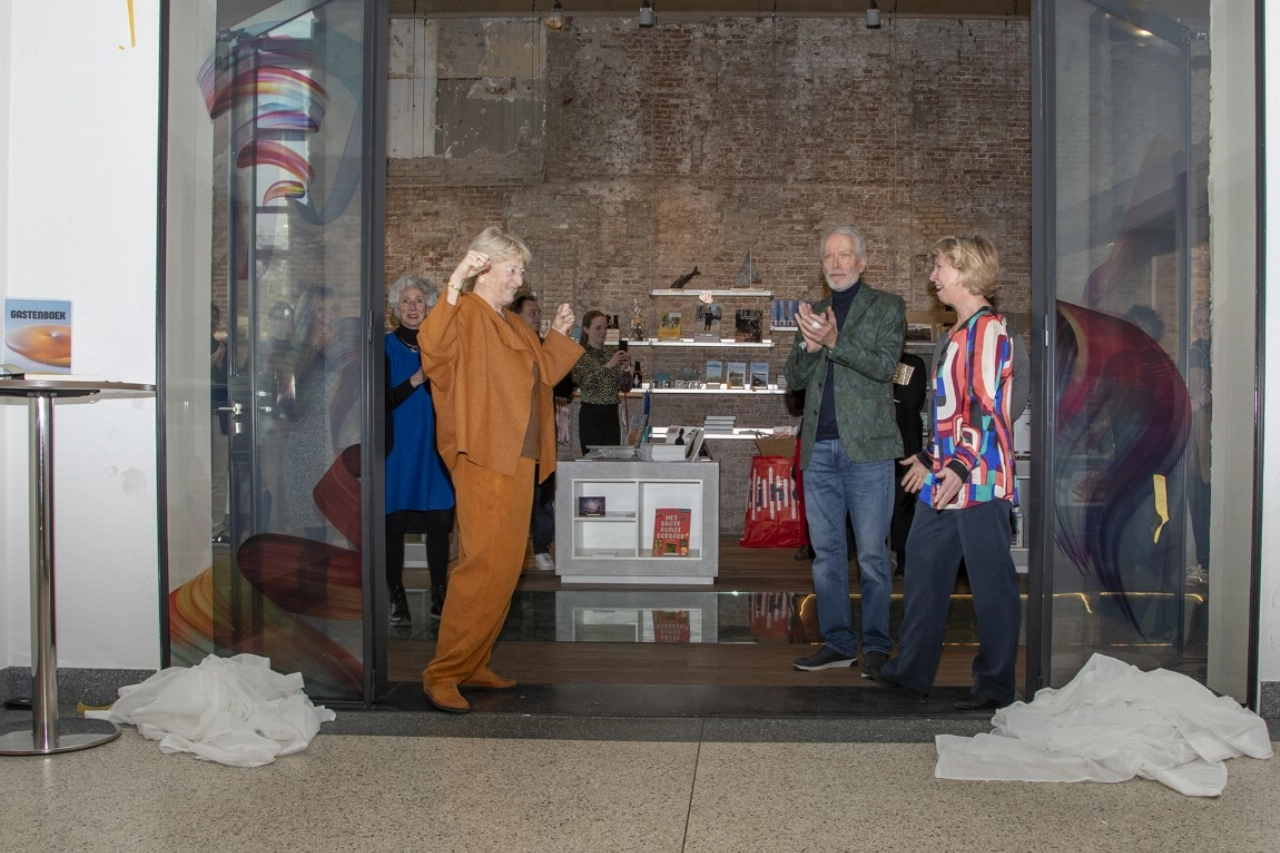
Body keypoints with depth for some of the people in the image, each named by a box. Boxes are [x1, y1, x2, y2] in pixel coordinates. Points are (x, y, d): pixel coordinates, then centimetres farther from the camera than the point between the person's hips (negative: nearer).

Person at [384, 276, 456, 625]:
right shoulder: (385, 347, 2)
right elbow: (382, 400, -7)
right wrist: (416, 380, -18)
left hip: (433, 446, 2)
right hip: (396, 447, -2)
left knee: (439, 521, 0)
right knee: (393, 521, 0)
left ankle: (439, 596, 9)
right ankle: (396, 597, 8)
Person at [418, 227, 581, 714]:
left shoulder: (513, 326, 20)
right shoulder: (466, 314, -8)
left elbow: (542, 374, 30)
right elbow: (434, 348, -29)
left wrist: (559, 335, 20)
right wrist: (453, 287, -37)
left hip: (518, 462, 10)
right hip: (484, 460, -9)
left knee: (506, 567, 12)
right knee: (486, 564, -13)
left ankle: (473, 666, 21)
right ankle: (442, 673, -4)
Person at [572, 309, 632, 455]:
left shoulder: (611, 354, 11)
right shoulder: (580, 355, -4)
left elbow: (625, 387, 12)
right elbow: (584, 383, -20)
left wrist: (625, 369, -7)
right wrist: (608, 366, -23)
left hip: (611, 414, 5)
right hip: (591, 415, -5)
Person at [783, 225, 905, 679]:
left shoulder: (887, 307, 5)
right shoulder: (813, 312, 17)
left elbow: (885, 366, -9)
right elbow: (794, 379, 10)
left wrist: (835, 342, -20)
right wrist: (809, 344, -10)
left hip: (866, 447, -4)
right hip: (819, 449, 5)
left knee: (872, 553, -1)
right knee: (826, 552, 8)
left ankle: (876, 646, 9)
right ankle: (837, 642, 17)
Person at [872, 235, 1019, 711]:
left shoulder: (988, 329, -11)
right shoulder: (960, 332, 19)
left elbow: (987, 406, -20)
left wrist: (960, 466, -26)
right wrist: (931, 458, 28)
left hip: (978, 478, -10)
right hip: (945, 479, 10)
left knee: (991, 582, 0)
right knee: (924, 569, 13)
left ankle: (996, 684, 11)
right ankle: (912, 672, 23)